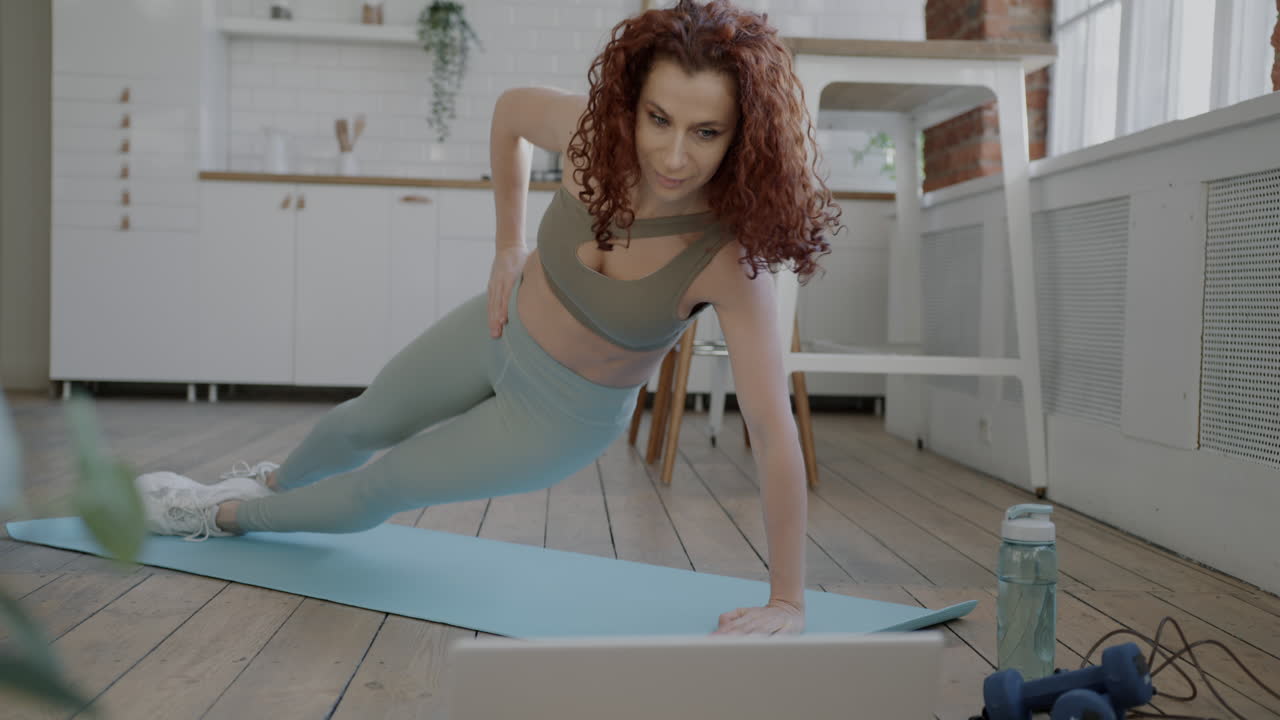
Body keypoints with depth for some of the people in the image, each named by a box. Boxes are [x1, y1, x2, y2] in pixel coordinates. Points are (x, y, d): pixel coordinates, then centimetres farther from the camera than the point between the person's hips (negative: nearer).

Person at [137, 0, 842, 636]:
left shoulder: (731, 261, -36)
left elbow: (775, 435, -33)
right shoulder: (595, 130, -26)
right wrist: (508, 243, -4)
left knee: (383, 487, 11)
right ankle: (275, 481, 62)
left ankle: (226, 514, 42)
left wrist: (787, 603, -31)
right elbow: (511, 110, -3)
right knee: (361, 424, 26)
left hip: (561, 416, -3)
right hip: (499, 330, 3)